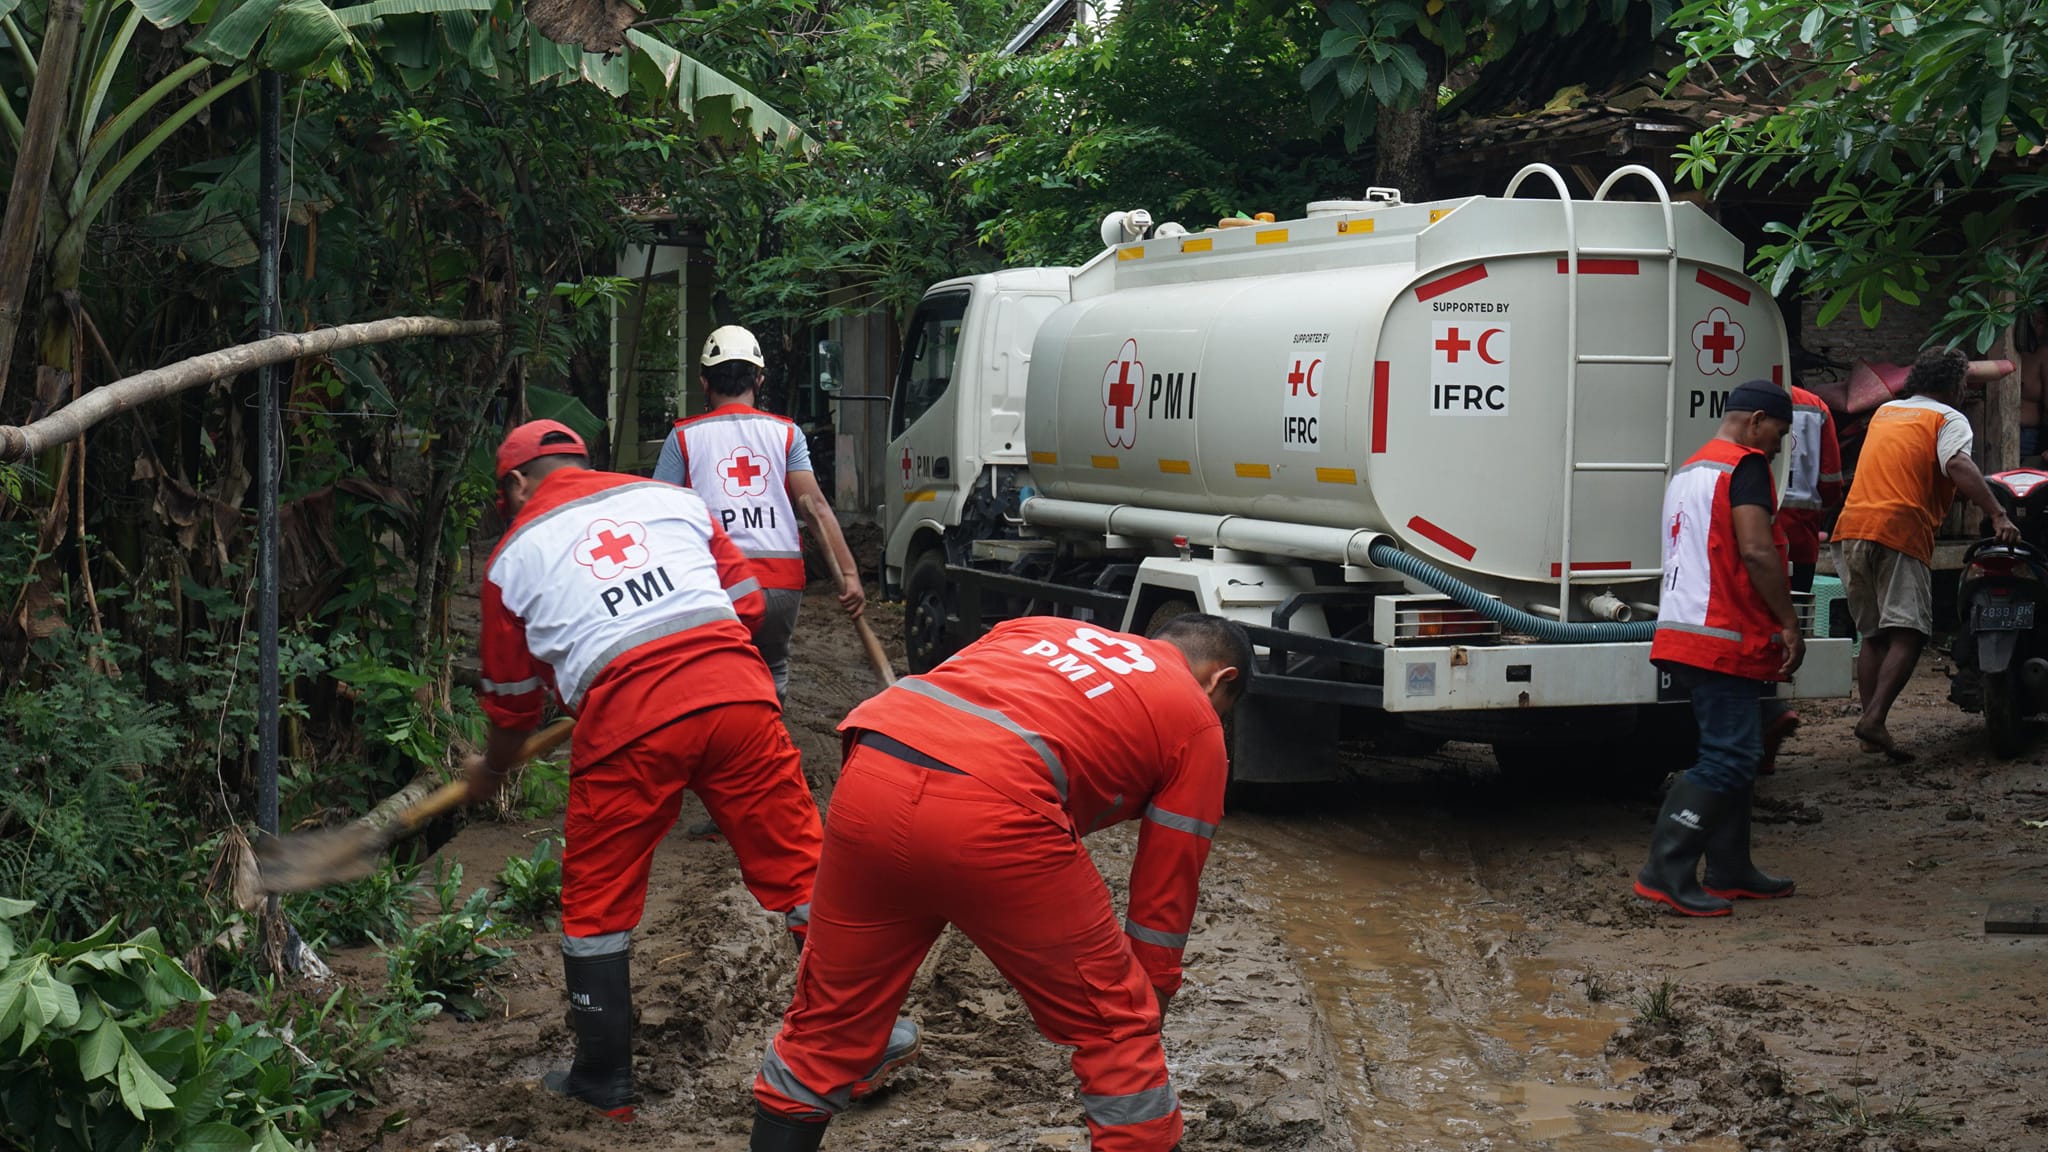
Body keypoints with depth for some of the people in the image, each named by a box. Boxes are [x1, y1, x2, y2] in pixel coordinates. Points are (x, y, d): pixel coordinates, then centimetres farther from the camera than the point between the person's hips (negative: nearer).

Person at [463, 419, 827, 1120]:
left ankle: (605, 1084, 22)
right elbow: (747, 605, 20)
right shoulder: (670, 498, 23)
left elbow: (514, 700, 27)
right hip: (738, 693, 2)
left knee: (596, 901, 15)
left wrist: (489, 773, 45)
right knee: (797, 865, 9)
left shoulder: (514, 553, 19)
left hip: (624, 721, -2)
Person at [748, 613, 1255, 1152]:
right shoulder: (1197, 722, 22)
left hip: (870, 777, 5)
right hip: (995, 816, -5)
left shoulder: (1042, 628, 35)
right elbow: (1165, 896, 23)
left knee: (828, 1017, 23)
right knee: (1115, 1026, 16)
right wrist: (1148, 1017, 34)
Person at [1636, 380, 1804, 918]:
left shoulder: (1688, 470, 22)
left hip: (1684, 634, 10)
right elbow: (1755, 551, -20)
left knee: (1734, 753, 16)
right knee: (1728, 758, -10)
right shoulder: (1745, 464, -8)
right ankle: (1665, 872, -13)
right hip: (1725, 639, -10)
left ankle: (1731, 872, 21)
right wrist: (1789, 623, -13)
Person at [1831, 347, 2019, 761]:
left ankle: (1871, 732, 7)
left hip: (1851, 529, 7)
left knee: (1872, 637, 12)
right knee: (1907, 635, -11)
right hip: (1899, 532, -7)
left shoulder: (1884, 413, 25)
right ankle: (1874, 719, -26)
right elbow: (1958, 466, -15)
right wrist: (1998, 515, -20)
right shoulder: (1947, 419, 5)